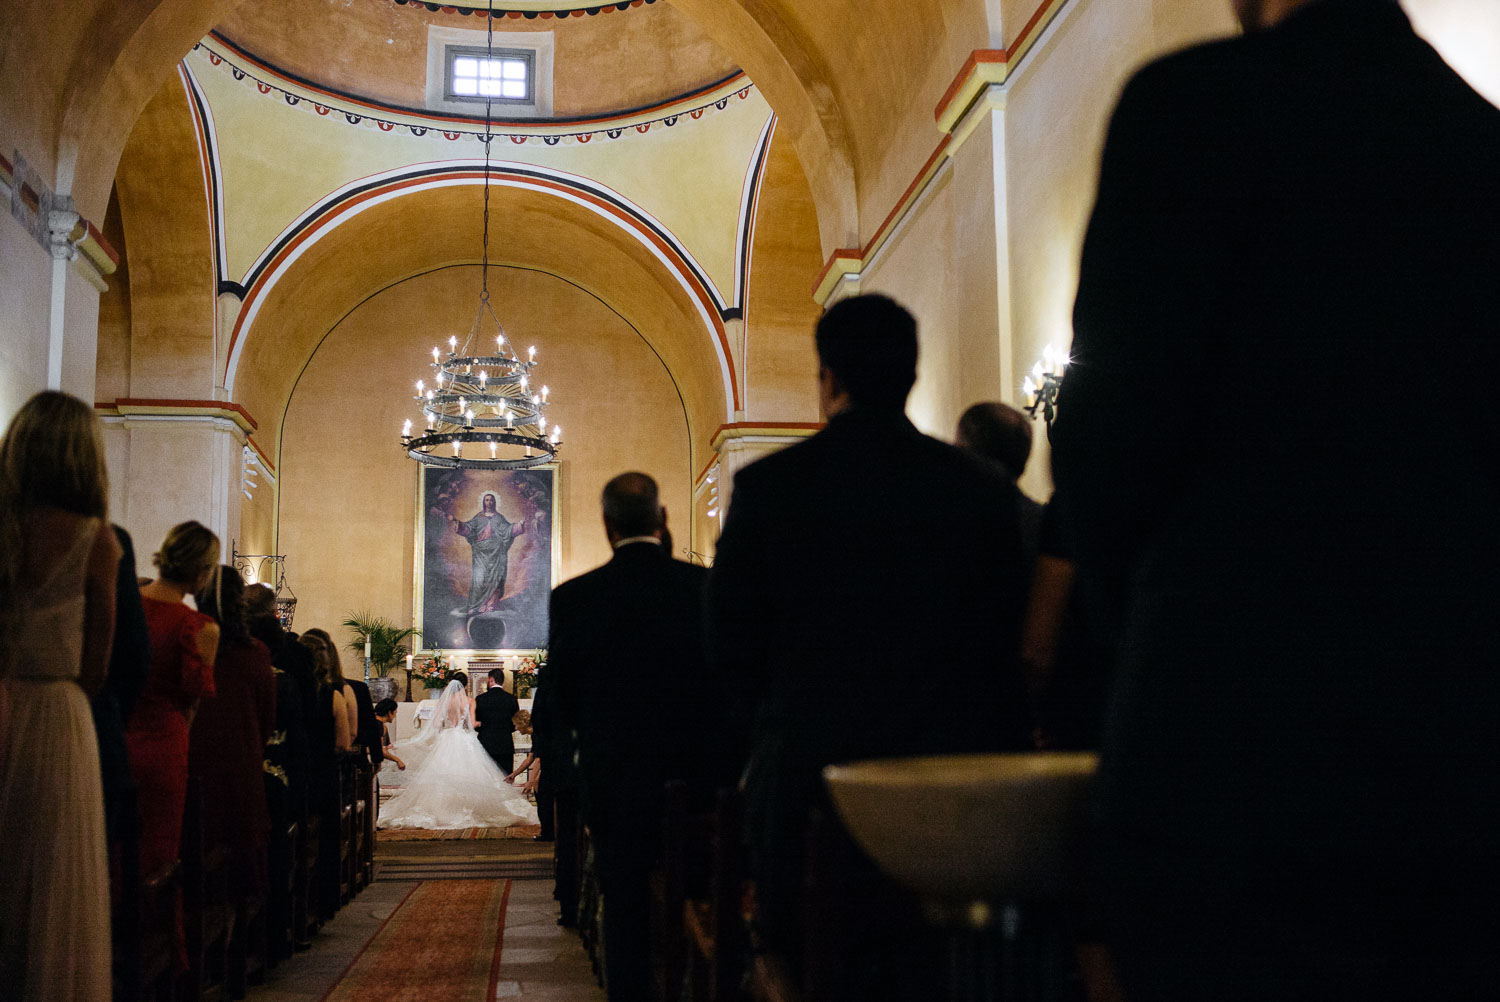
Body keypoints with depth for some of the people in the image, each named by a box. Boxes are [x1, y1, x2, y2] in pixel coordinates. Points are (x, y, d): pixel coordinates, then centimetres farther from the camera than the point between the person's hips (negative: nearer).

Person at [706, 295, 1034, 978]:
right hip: (956, 771, 2)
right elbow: (1012, 633, 6)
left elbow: (731, 639, 2)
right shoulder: (986, 487, 2)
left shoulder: (766, 485, -3)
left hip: (813, 773, -2)